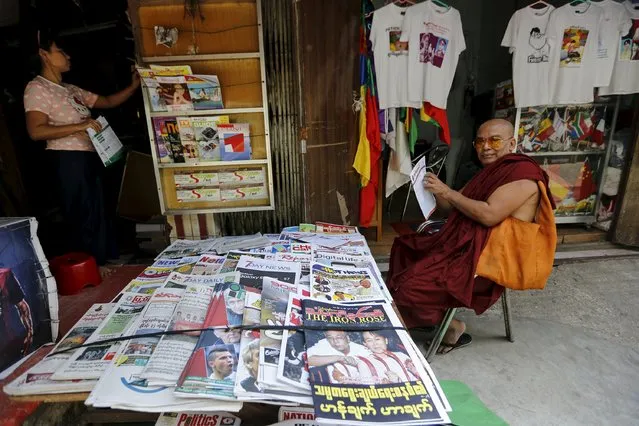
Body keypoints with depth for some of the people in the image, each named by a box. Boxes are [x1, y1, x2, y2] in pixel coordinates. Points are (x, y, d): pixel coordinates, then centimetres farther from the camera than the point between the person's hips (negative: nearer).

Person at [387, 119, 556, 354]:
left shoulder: (523, 173, -14)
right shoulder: (490, 171, 15)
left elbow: (489, 215, -27)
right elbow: (453, 207, 15)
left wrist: (448, 192, -20)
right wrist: (437, 191, -4)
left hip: (489, 259, -10)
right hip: (463, 244, 10)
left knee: (411, 285, -19)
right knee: (403, 247, 13)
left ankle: (453, 326, 9)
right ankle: (432, 311, 20)